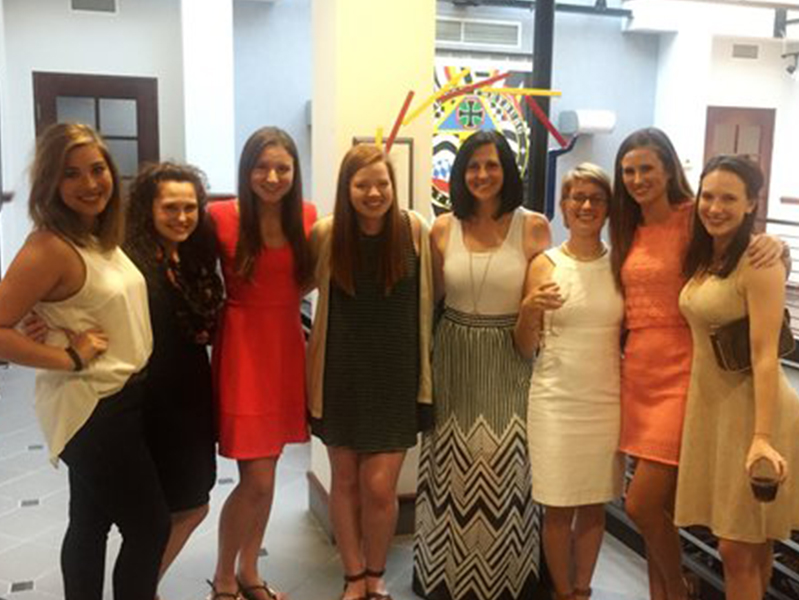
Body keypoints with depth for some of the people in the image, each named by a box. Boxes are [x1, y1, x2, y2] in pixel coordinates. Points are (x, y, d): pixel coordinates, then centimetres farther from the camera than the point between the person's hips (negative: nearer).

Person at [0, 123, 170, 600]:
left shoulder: (102, 236, 5)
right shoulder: (50, 247, -21)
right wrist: (70, 358, -22)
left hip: (120, 399, 9)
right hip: (92, 409, -9)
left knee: (92, 523, 20)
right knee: (150, 524, 2)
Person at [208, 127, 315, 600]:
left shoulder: (306, 216, 1)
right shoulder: (221, 216, -12)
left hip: (288, 344, 5)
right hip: (243, 347, -5)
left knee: (266, 472, 15)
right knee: (257, 479, -5)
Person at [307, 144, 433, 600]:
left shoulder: (414, 230, -8)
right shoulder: (326, 234, -7)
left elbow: (427, 298, 3)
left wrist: (423, 368, 3)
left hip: (396, 375, -1)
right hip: (342, 374, 2)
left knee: (380, 487, -3)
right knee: (345, 481, 12)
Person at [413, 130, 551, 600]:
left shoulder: (534, 227, -6)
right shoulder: (443, 229, 0)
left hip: (508, 364, -2)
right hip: (453, 361, 2)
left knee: (505, 470, 8)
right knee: (452, 470, 11)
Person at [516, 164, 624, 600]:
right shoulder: (545, 265, -3)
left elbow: (630, 335, 12)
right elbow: (525, 349, -2)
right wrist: (530, 310, -20)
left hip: (607, 401, 2)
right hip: (555, 402, -2)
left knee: (595, 503, 12)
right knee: (558, 507, 6)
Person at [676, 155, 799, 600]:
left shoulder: (760, 262, -15)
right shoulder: (705, 257, 10)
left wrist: (761, 437, -25)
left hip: (750, 408, -7)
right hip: (710, 404, 7)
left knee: (739, 549, 0)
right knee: (749, 543, 18)